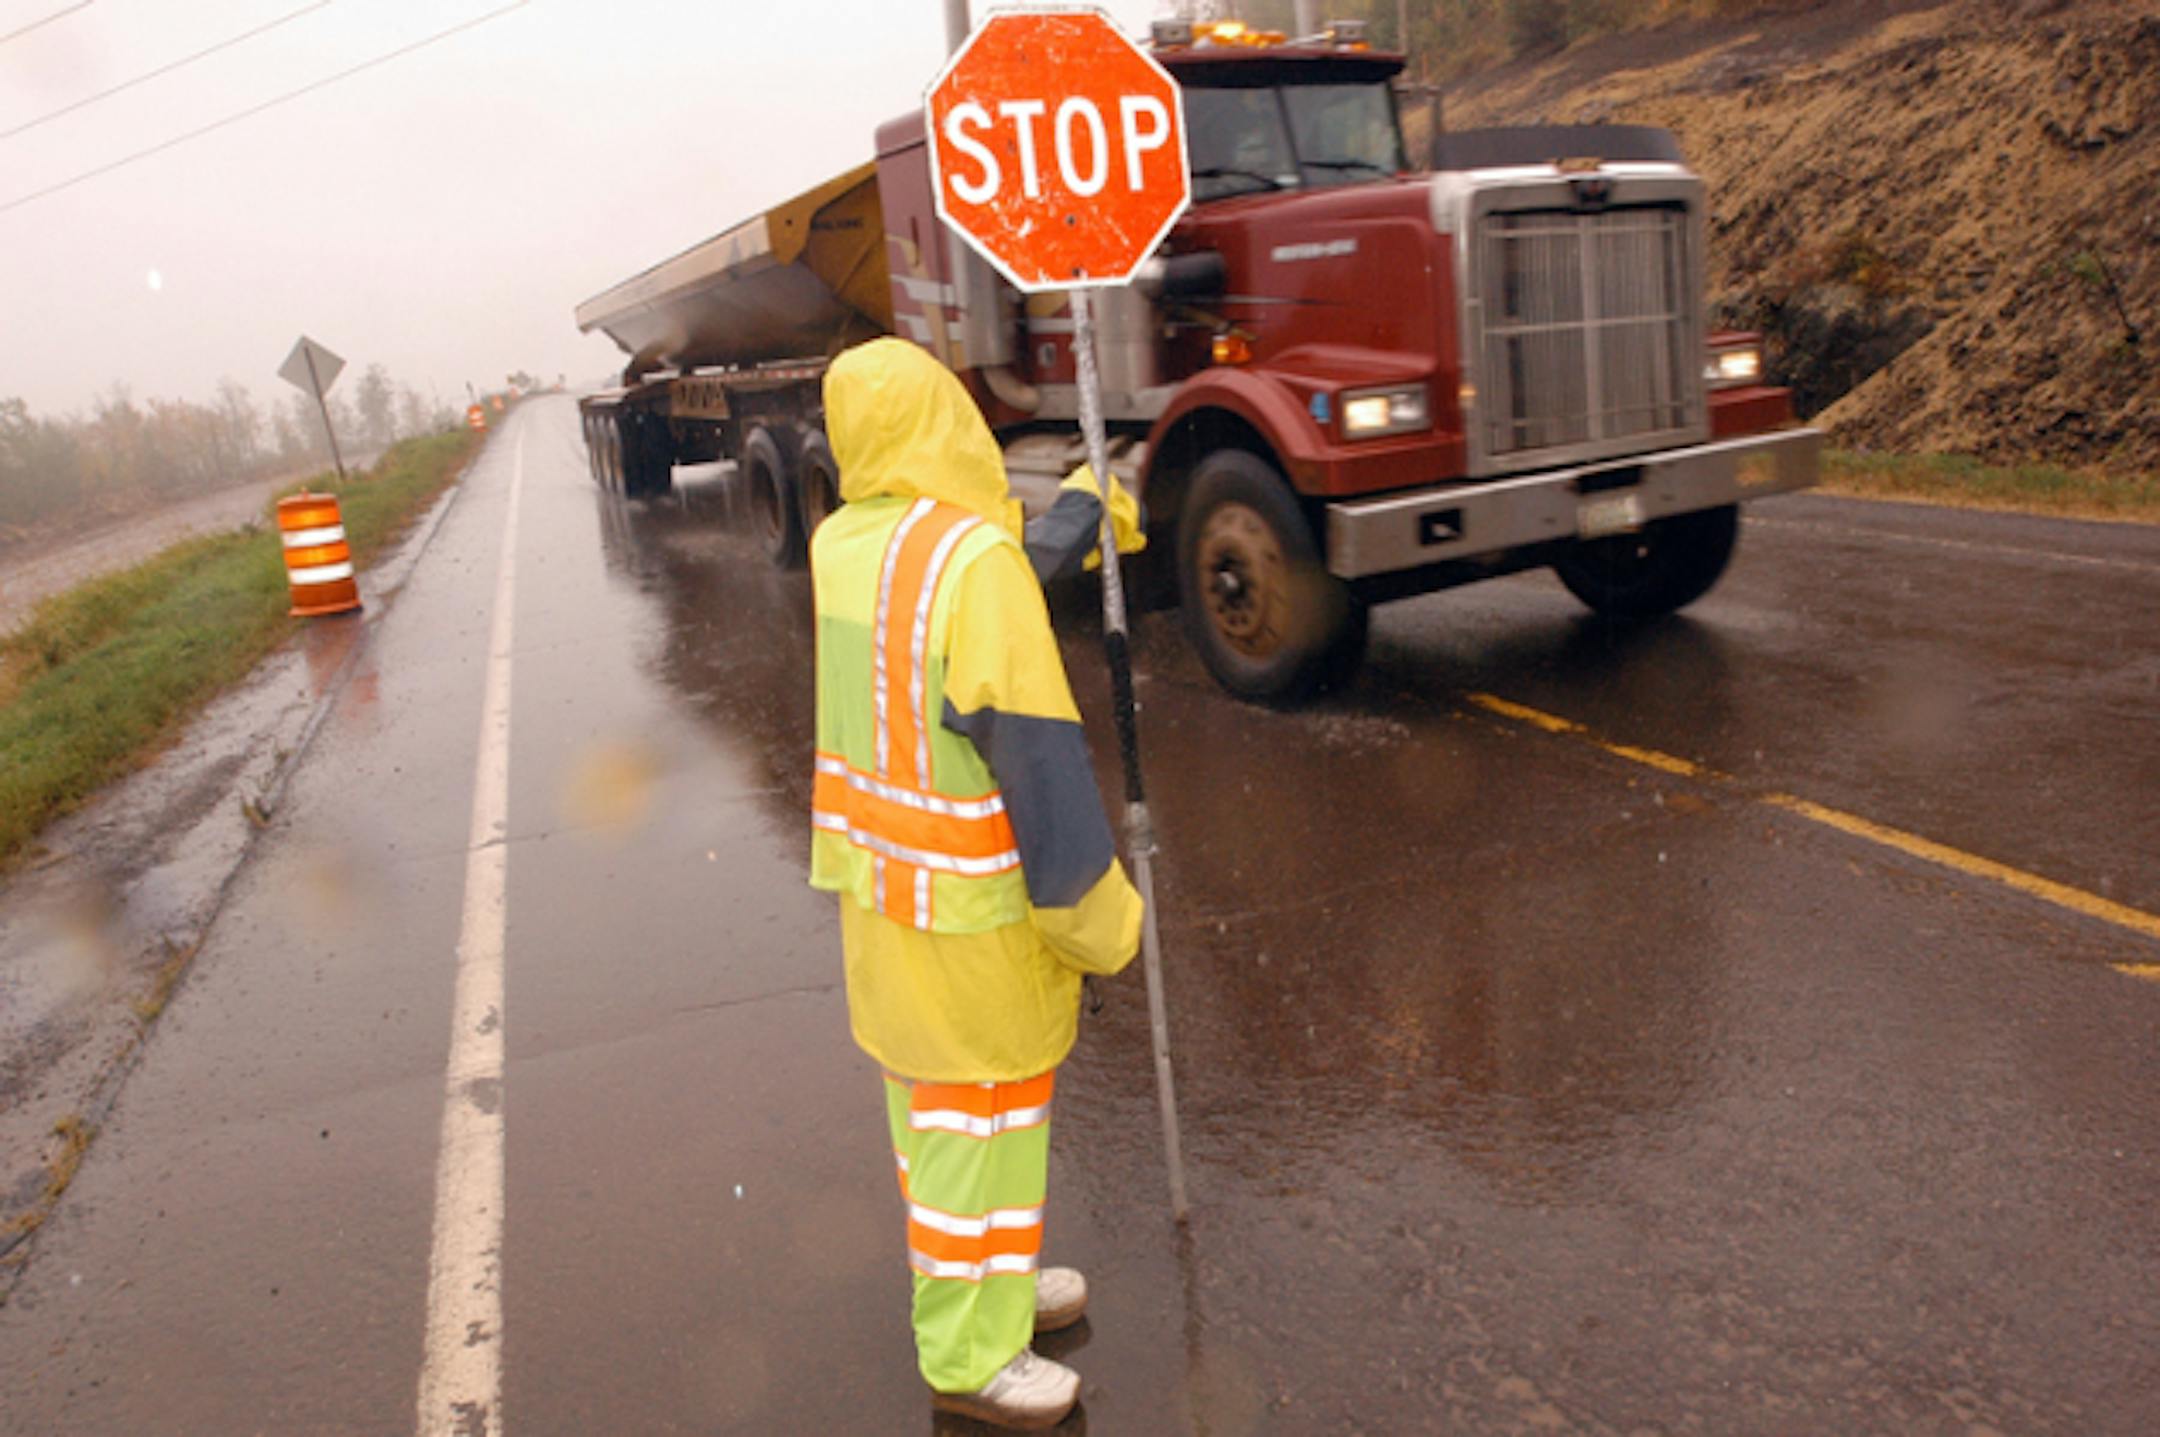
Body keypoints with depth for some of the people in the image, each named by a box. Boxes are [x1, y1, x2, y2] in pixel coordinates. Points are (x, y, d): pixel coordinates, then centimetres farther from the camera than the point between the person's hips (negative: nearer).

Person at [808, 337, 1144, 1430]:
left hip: (877, 878, 8)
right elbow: (1033, 750, -24)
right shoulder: (976, 558, -24)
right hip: (970, 902, -8)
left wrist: (1070, 524, 26)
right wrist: (1098, 917, -15)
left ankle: (980, 1281, 41)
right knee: (983, 1112, 7)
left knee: (928, 1092, 21)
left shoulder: (840, 544, 0)